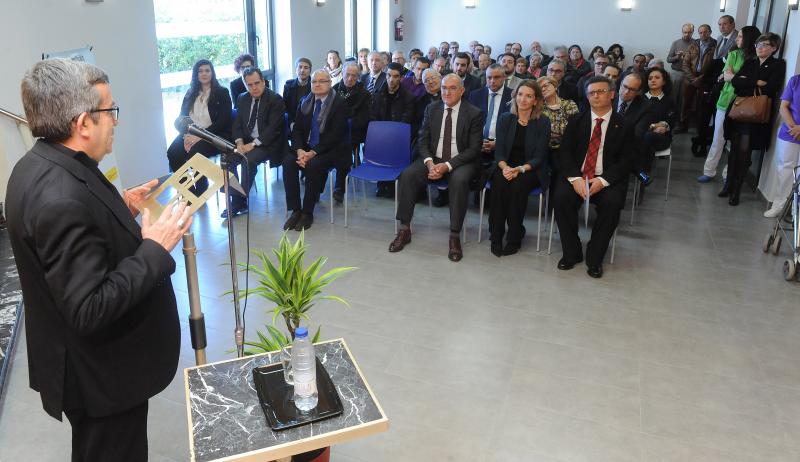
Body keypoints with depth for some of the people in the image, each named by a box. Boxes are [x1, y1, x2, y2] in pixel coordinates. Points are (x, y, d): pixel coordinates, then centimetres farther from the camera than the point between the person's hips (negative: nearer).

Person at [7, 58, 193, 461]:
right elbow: (91, 310, -31)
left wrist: (121, 208, 5)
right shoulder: (60, 197, -32)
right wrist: (155, 249, -26)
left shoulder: (39, 166, 0)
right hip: (100, 375, -9)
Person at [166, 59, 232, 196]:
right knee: (173, 152, -24)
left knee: (195, 152, -33)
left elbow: (223, 121, -8)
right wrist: (187, 134, -11)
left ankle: (201, 191, -11)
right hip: (191, 133, 4)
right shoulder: (190, 93, 15)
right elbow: (181, 117, 12)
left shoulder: (222, 93, 2)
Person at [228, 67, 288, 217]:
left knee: (249, 160, -31)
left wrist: (253, 144, -22)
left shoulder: (275, 100, -9)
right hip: (247, 141, 6)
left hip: (268, 143, -6)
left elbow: (272, 128, -16)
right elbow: (237, 123, 11)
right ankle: (234, 199, -9)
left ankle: (240, 202, -20)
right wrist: (239, 142, -9)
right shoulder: (243, 98, 11)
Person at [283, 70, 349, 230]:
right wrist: (299, 150, -13)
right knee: (288, 161, -22)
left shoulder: (339, 103, -7)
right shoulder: (305, 102, 11)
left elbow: (335, 134, -14)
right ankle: (295, 210, -18)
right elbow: (297, 129, 7)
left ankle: (307, 212, -18)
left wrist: (313, 152, -22)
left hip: (331, 149, -5)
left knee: (313, 165, -33)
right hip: (306, 147, 5)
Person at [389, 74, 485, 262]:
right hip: (433, 159, 3)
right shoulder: (431, 109, 7)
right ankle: (405, 229, -14)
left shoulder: (474, 114, -5)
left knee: (459, 180, -36)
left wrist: (447, 166, -21)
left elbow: (474, 149, -9)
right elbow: (423, 140, 6)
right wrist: (429, 163, -15)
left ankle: (455, 236, -26)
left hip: (460, 162, -3)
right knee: (407, 174, -23)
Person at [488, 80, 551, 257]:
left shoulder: (543, 122, -1)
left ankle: (515, 238, -20)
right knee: (499, 183, -32)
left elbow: (538, 157, -6)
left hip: (531, 170, -2)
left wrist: (520, 169, -23)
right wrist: (505, 167, -20)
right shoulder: (505, 119, 7)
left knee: (518, 185, -34)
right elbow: (499, 151, 2)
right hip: (506, 167, 2)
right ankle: (496, 236, -24)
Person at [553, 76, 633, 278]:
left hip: (607, 179, -1)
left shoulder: (623, 125, 4)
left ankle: (594, 258, -12)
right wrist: (575, 178, -15)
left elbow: (625, 161, -1)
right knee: (561, 198, -28)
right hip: (576, 175, 1)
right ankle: (571, 253, -10)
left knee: (612, 204, -30)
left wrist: (603, 180, -17)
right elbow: (565, 152, 2)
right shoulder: (576, 120, 9)